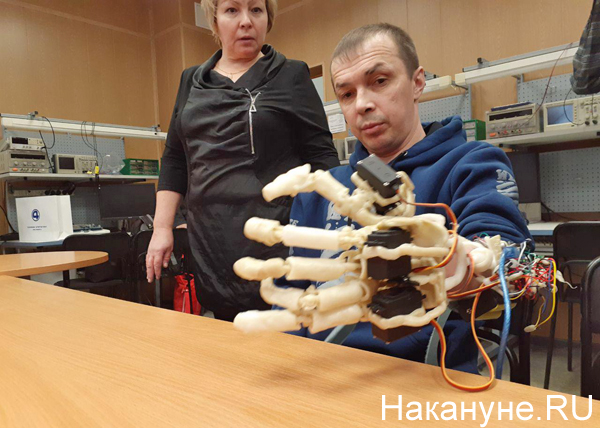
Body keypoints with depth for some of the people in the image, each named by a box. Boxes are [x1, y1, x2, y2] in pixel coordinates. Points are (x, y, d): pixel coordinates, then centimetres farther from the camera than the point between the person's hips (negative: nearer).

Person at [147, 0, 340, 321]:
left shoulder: (292, 76, 4)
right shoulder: (192, 81, 15)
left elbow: (321, 158, -1)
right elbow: (174, 159, 15)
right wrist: (162, 228, 7)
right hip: (210, 249, 4)